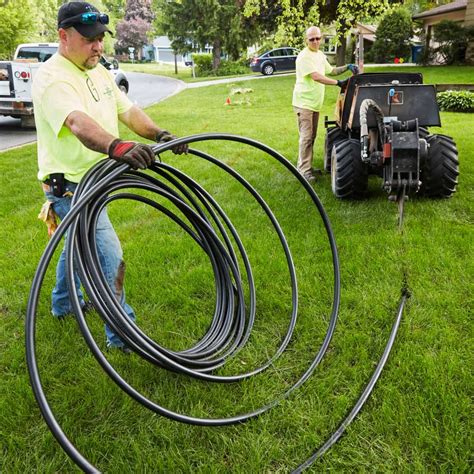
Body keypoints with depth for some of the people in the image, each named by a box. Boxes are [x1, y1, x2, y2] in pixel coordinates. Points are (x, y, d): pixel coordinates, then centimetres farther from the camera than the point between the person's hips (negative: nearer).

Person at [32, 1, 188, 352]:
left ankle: (63, 303, 49)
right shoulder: (53, 78, -23)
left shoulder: (99, 72, 7)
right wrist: (119, 148, -60)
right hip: (70, 187, -10)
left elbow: (127, 110, 0)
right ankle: (122, 334, 6)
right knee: (109, 257, -10)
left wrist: (160, 135, -19)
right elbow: (78, 123, -42)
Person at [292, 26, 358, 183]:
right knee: (306, 137, -11)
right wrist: (338, 83, -29)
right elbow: (316, 77, -26)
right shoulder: (304, 56, -16)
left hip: (315, 103, 9)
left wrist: (347, 67, 10)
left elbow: (331, 71, 25)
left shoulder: (320, 55, 13)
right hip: (304, 102, -9)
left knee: (311, 136, 13)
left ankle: (307, 167, 22)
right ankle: (303, 170, -8)